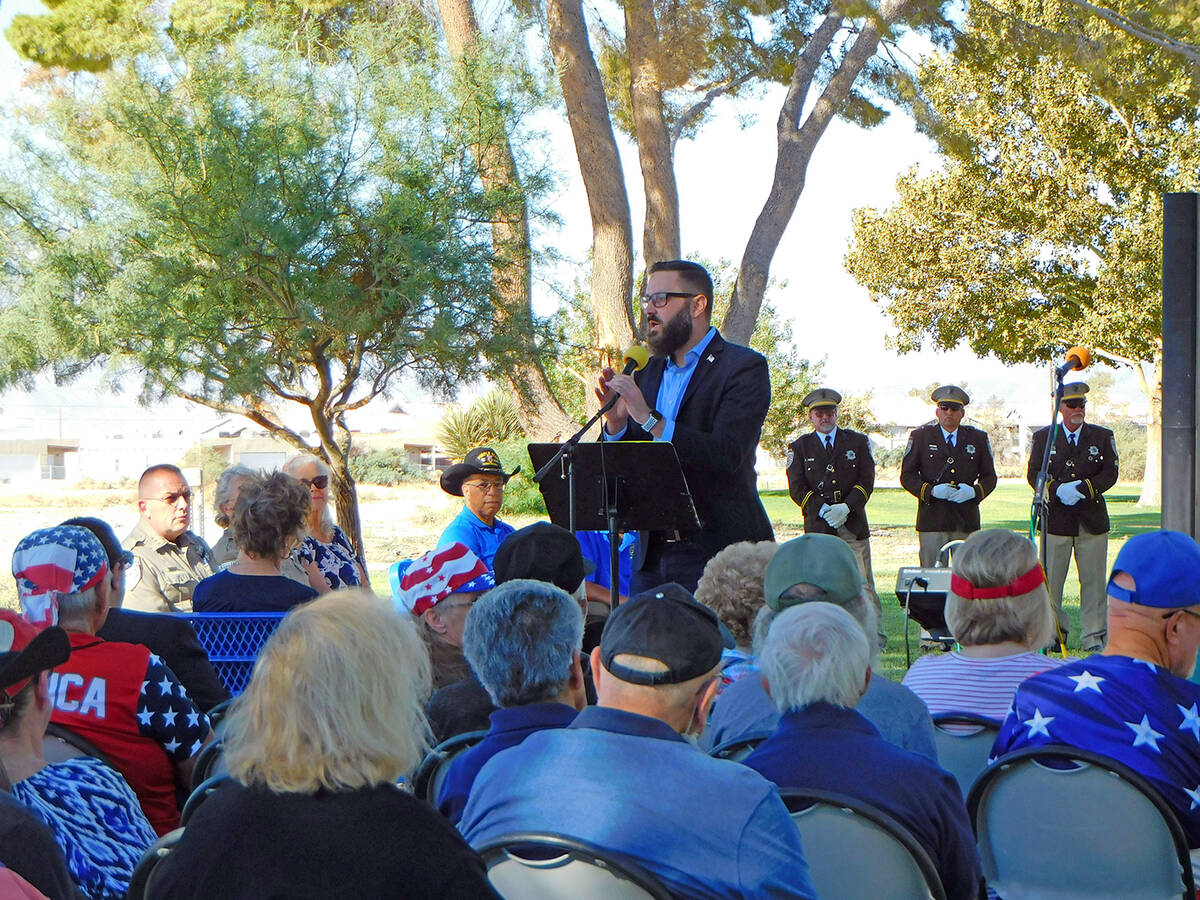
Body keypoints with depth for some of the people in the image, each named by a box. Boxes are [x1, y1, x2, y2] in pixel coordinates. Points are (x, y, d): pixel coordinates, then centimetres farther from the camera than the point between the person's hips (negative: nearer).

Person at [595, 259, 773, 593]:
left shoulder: (744, 367, -6)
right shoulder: (648, 371, 15)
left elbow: (727, 455, -20)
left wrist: (650, 418, -24)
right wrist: (616, 424, -8)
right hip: (653, 552, 6)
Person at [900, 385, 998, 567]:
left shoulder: (978, 438, 14)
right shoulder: (921, 436, 9)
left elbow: (989, 477, 15)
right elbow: (907, 476, 6)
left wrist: (974, 491, -7)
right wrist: (931, 491, -12)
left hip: (967, 522, 2)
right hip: (932, 521, -2)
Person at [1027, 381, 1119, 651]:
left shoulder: (1102, 436, 10)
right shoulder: (1043, 437, 8)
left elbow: (1110, 474, 3)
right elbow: (1033, 474, 3)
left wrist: (1082, 488, -12)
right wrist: (1058, 490, -14)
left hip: (1092, 519, 1)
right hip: (1056, 519, 0)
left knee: (1093, 580, 0)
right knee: (1050, 580, -2)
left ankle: (1093, 636, 8)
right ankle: (1055, 633, 9)